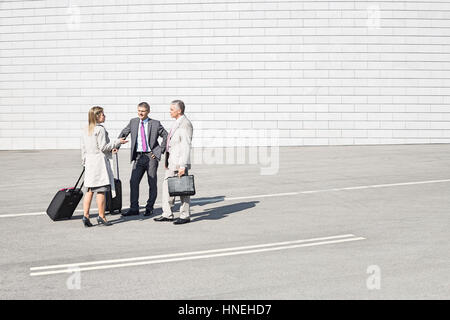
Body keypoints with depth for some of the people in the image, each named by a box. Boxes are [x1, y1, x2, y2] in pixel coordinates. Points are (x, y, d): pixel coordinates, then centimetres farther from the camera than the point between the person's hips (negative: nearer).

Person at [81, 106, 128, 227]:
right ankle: (101, 217, 3)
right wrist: (117, 142, -5)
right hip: (100, 160, -7)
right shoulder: (100, 129, -11)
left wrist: (85, 162, 22)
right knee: (101, 190, -1)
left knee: (89, 191, 9)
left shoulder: (85, 130, 12)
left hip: (89, 162, 7)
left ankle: (86, 216, 5)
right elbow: (103, 147, -14)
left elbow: (83, 149, 15)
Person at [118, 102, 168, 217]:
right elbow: (123, 133, 18)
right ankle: (134, 208, 1)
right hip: (138, 156, 3)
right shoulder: (133, 122, 9)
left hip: (151, 156, -3)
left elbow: (166, 137, 4)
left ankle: (149, 208, 16)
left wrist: (160, 151, -3)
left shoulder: (155, 124, -1)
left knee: (152, 183, 4)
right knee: (133, 182, -5)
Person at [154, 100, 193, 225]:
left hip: (180, 163, -10)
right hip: (172, 162, 10)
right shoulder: (177, 123, 17)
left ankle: (185, 216, 8)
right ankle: (167, 214, 17)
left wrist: (183, 166, -23)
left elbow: (186, 147, -20)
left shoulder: (185, 124, -15)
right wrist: (167, 161, 20)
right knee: (167, 186, 10)